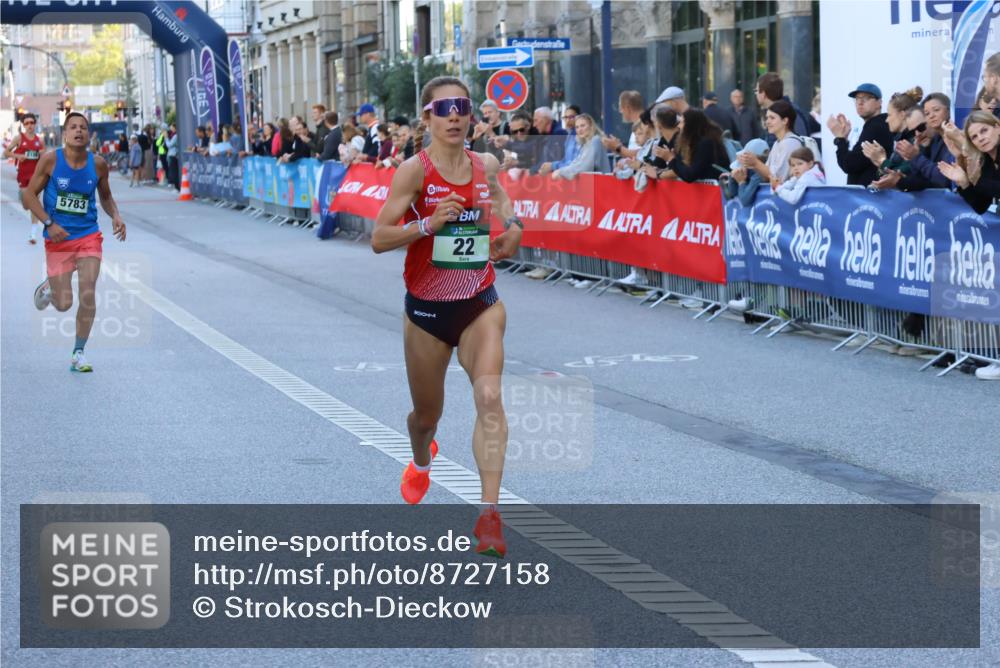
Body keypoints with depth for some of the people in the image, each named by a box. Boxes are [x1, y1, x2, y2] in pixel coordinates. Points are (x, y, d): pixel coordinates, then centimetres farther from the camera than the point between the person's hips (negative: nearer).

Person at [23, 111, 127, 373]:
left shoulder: (98, 164, -2)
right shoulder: (51, 160, -10)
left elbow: (105, 196, 14)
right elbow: (30, 194, -4)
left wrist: (116, 216, -6)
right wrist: (49, 224, -15)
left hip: (88, 237, 1)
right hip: (59, 239, -1)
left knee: (88, 295, -12)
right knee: (63, 304, 0)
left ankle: (78, 354, 3)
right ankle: (48, 288, 39)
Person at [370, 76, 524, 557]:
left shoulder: (486, 165, -1)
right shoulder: (414, 170, -13)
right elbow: (379, 239, -15)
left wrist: (512, 224, -2)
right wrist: (428, 224, -30)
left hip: (480, 304, 2)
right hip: (426, 310, -2)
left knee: (490, 398, -21)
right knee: (427, 415, 15)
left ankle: (489, 512, -23)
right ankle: (421, 461, 53)